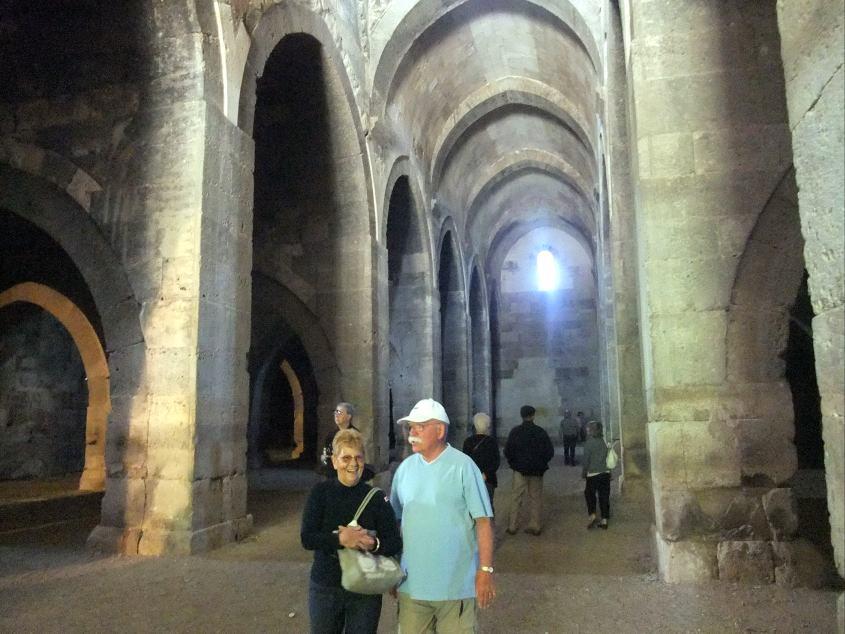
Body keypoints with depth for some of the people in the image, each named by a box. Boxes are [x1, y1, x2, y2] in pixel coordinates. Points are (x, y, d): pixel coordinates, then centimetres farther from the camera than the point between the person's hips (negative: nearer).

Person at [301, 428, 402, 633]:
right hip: (325, 587, 0)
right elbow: (306, 538, -11)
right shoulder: (321, 492, -4)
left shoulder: (376, 497, -4)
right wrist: (340, 539, -27)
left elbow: (395, 543, -5)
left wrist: (374, 544, -25)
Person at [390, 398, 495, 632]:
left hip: (455, 585, -4)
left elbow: (483, 521, -10)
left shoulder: (462, 466, -10)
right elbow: (395, 519, 13)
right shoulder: (405, 468, 4)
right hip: (411, 584, 4)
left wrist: (486, 571, -12)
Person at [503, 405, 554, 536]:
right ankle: (535, 526, 13)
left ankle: (512, 526, 8)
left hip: (520, 470, -1)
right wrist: (541, 463, 11)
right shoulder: (540, 432, -4)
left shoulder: (515, 431, -6)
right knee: (535, 498, 10)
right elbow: (550, 452, -2)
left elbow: (507, 451, -5)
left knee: (516, 498, 6)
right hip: (537, 471, 1)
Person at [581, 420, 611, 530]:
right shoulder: (603, 441, 3)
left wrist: (583, 472, 3)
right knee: (604, 496, 9)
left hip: (593, 474, -5)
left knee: (589, 495, 11)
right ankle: (604, 521, 13)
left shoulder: (589, 443, -13)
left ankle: (593, 516, -1)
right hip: (605, 472, 5)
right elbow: (605, 457, 10)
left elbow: (586, 460, -11)